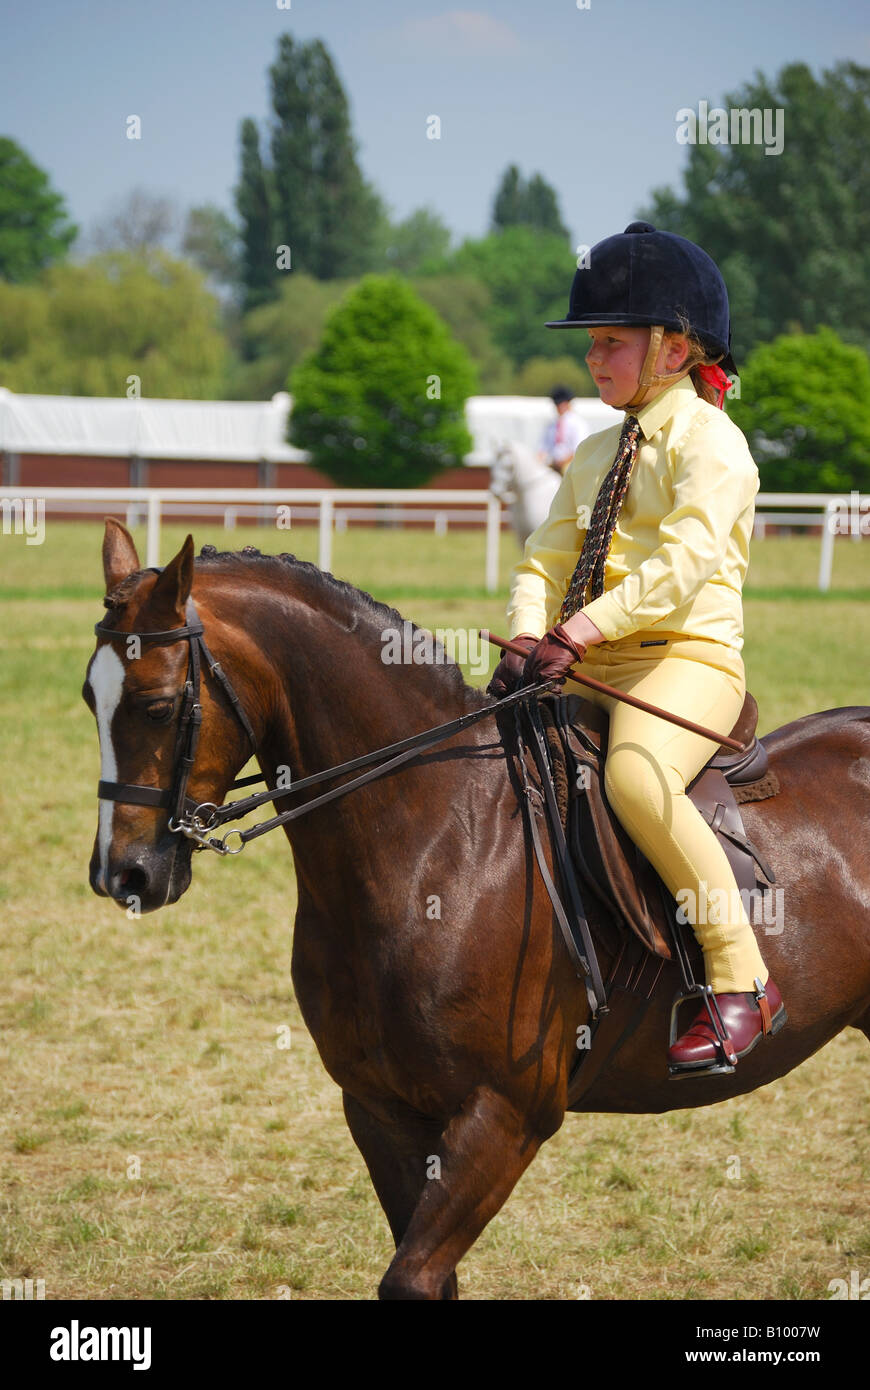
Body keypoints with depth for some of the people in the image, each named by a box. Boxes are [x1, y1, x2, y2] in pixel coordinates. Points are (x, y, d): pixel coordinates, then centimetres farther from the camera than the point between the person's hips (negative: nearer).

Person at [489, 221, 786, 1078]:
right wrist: (528, 637, -9)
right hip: (588, 671, 9)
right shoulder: (595, 455, 20)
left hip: (689, 658, -9)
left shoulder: (711, 442, -6)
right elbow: (545, 559, 13)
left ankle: (742, 983, -29)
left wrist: (578, 635, -28)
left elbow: (682, 564, -20)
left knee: (635, 777, -36)